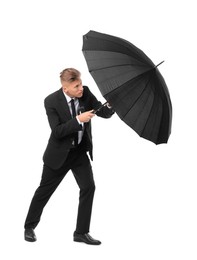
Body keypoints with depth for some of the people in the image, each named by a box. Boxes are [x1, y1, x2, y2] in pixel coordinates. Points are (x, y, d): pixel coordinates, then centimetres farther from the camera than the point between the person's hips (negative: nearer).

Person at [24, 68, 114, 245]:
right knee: (45, 190, 9)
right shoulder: (52, 101, -21)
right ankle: (29, 227, 29)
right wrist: (78, 120, -34)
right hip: (59, 153, -3)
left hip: (80, 151, 4)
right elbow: (57, 131, -26)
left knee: (89, 187, -7)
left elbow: (104, 113, -10)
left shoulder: (85, 93, -10)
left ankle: (81, 232, 6)